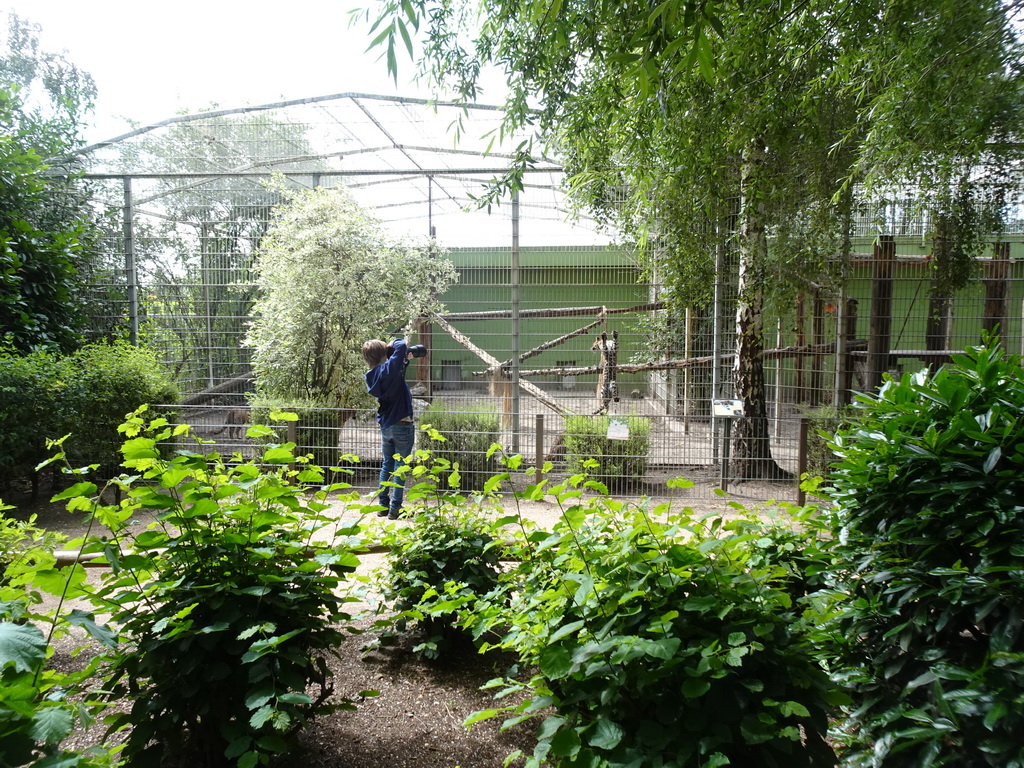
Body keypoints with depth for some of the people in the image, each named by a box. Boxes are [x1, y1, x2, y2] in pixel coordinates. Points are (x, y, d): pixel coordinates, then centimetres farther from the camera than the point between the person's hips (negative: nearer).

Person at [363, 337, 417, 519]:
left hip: (385, 427, 7)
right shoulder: (388, 369, -18)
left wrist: (405, 359, 8)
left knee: (387, 465, 15)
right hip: (402, 426, -7)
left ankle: (383, 505, 18)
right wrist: (392, 345, -4)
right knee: (400, 467, 0)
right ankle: (395, 509, 3)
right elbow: (401, 346, -25)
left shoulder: (372, 375, 4)